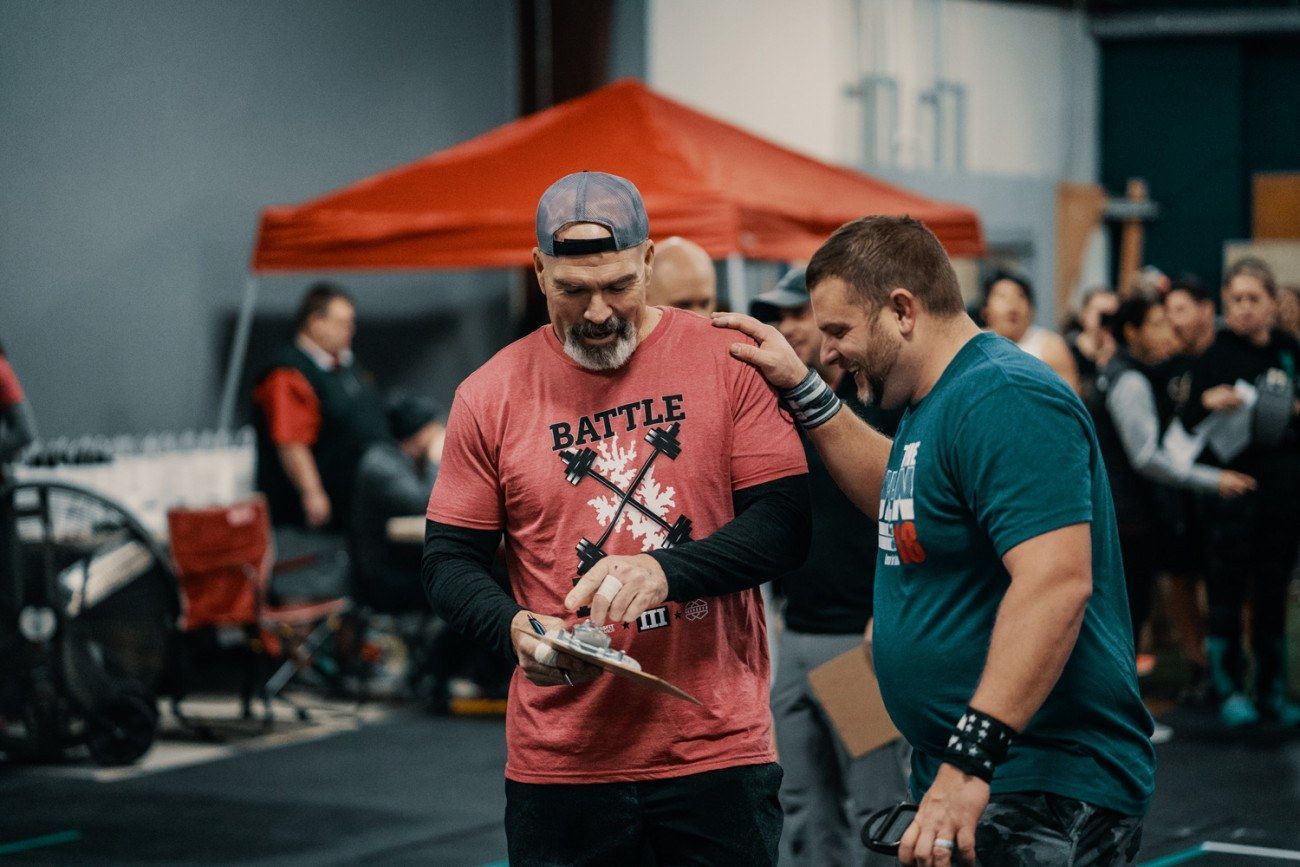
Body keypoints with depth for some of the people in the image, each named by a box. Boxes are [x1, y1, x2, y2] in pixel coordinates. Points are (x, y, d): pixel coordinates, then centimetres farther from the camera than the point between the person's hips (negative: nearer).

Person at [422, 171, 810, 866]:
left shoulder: (728, 361, -1)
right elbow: (449, 563, 6)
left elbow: (784, 525, -5)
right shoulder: (490, 396, 3)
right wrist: (514, 628, -15)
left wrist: (665, 570, -21)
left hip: (717, 750, -1)